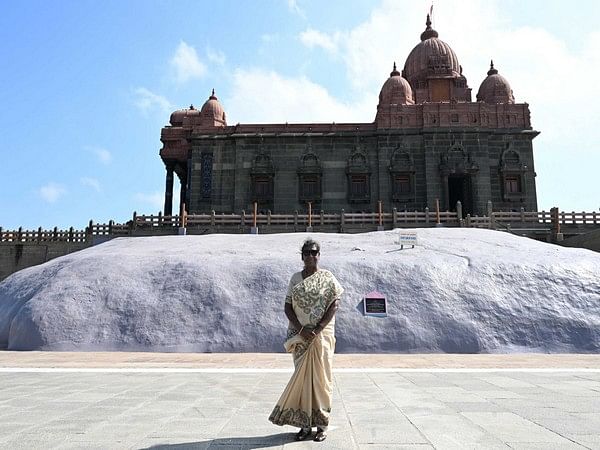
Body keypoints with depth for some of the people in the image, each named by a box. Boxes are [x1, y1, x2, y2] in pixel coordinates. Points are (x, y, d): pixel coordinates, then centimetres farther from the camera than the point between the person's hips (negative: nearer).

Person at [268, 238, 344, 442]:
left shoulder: (327, 277, 0)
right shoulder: (295, 278, 6)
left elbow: (335, 303, -8)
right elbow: (287, 307, 2)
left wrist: (317, 329, -16)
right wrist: (301, 329, -11)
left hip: (322, 334, -2)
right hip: (300, 335, 2)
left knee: (320, 377, 1)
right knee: (302, 377, 5)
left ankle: (322, 424, 12)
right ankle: (305, 424, 14)